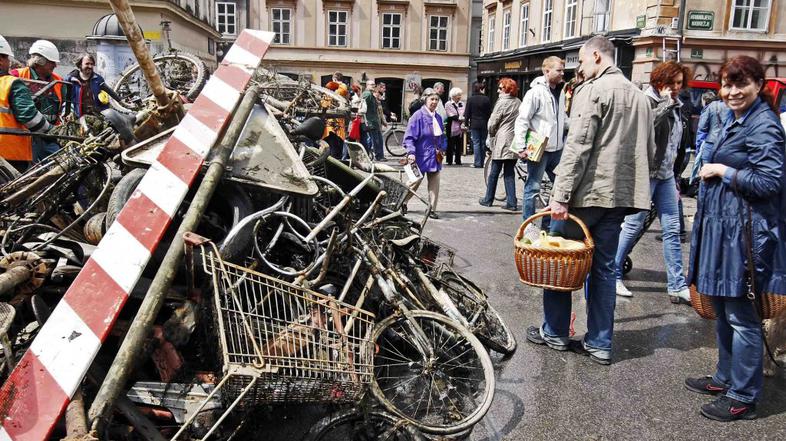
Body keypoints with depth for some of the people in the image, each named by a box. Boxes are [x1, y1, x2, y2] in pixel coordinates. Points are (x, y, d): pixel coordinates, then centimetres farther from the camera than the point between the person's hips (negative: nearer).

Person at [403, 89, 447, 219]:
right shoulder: (418, 116, -11)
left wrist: (443, 149, 5)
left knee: (434, 184, 5)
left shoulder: (438, 117, 9)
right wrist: (411, 152, -23)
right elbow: (409, 136, -14)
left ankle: (432, 209, 14)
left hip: (435, 156, 6)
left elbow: (442, 136, 20)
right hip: (421, 156, -6)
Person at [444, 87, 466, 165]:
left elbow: (464, 115, 8)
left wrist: (463, 124, -8)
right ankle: (449, 160, 6)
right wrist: (460, 118, -15)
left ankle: (458, 160, 12)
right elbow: (451, 116, -11)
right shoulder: (448, 104, -1)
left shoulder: (462, 104, 13)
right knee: (451, 145, -1)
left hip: (460, 128, 4)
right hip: (451, 128, -4)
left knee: (459, 145, 5)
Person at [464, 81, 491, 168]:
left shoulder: (470, 99, -5)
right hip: (484, 124, 1)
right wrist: (488, 123, 11)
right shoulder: (486, 99, -3)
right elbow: (489, 113, 1)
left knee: (476, 143, 0)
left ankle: (477, 163, -4)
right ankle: (482, 162, 12)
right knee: (483, 143, 8)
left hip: (474, 124, -1)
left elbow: (467, 113, -3)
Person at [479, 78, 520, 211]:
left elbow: (492, 122, -10)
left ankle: (488, 199, 17)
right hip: (515, 143, 5)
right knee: (510, 173, 9)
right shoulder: (519, 103, 8)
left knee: (494, 172, 6)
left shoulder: (502, 102, -10)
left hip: (502, 141, -5)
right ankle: (511, 203, 5)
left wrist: (492, 134, 7)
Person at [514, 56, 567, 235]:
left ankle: (549, 223, 24)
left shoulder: (560, 93, 12)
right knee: (533, 187, -1)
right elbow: (522, 120, -15)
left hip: (556, 149, 8)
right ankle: (528, 225, 10)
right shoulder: (536, 92, -11)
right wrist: (521, 147, -20)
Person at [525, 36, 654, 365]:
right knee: (604, 268, 11)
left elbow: (577, 146, -18)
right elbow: (649, 150, 18)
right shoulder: (639, 96, 15)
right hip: (620, 196, 7)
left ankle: (555, 333, 17)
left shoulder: (593, 90, -9)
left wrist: (561, 195, -20)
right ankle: (599, 343, 16)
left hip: (587, 193, -7)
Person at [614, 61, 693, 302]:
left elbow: (678, 144, 22)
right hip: (645, 172, -7)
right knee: (634, 225, -1)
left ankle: (677, 286, 10)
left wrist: (676, 180, 20)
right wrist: (666, 103, -18)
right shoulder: (647, 101, -7)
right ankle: (613, 274, 15)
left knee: (672, 230, 5)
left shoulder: (675, 106, 15)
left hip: (666, 175, 8)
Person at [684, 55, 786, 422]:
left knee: (740, 315, -1)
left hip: (743, 231, -10)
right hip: (720, 225, 10)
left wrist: (722, 171, -13)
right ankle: (726, 378, 33)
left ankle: (743, 397, 12)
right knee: (721, 307, 18)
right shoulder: (733, 120, 15)